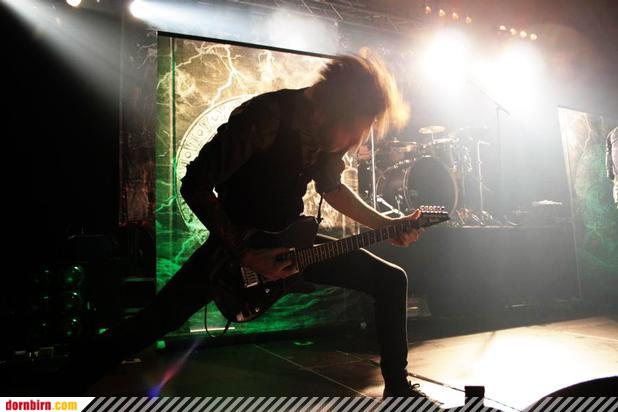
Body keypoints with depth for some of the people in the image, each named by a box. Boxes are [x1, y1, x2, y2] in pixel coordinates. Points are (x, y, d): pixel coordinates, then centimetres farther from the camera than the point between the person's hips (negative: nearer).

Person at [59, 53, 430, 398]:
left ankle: (398, 384, 19)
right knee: (161, 318, -9)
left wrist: (385, 223, 2)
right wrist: (244, 253, -24)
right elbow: (195, 186, -23)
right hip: (236, 241, -5)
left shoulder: (330, 129, -5)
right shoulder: (265, 117, -27)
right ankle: (72, 379, 19)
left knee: (392, 281, 2)